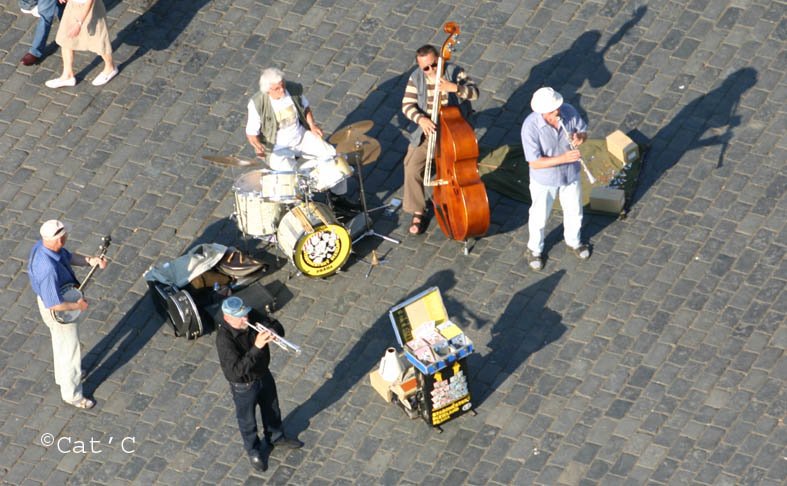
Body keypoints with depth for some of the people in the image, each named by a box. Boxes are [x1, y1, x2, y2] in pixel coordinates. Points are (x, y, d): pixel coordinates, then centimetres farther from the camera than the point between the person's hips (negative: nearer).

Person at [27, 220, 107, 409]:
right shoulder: (48, 269, -44)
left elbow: (68, 257, 3)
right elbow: (54, 305, -36)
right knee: (70, 351, 13)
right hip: (58, 312, -9)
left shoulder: (43, 244, -17)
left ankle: (63, 375, 58)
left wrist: (89, 261, -13)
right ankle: (72, 395, 34)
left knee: (61, 343, 33)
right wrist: (78, 306, -21)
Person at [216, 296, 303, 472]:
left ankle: (275, 436, 58)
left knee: (272, 408, 29)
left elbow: (277, 326, -7)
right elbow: (238, 370, -40)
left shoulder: (253, 317, -19)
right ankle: (253, 451, 46)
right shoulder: (224, 339, -37)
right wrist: (256, 347, -48)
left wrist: (273, 331, -32)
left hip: (263, 374, 6)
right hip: (244, 385, -6)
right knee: (247, 420, 20)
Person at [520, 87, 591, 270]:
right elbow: (535, 162, -30)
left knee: (574, 212, 26)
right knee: (539, 217, 20)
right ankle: (535, 249, 49)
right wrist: (563, 158, -40)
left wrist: (580, 137, -28)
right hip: (544, 180, -3)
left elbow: (584, 131, -3)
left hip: (571, 175, 3)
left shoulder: (569, 111, -23)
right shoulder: (530, 126, -34)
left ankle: (574, 241, 56)